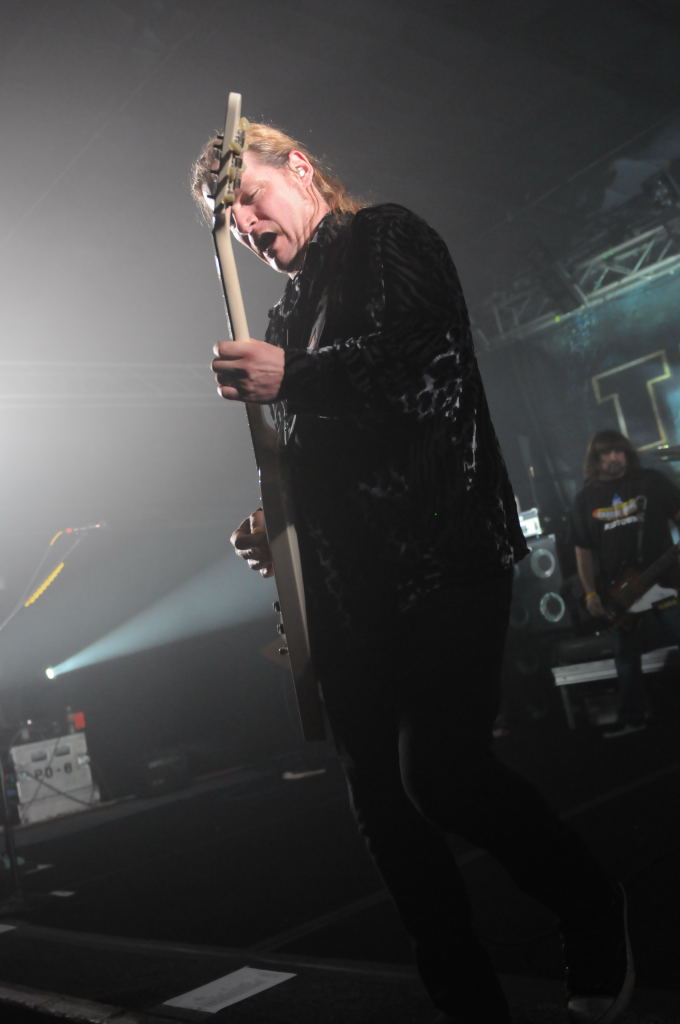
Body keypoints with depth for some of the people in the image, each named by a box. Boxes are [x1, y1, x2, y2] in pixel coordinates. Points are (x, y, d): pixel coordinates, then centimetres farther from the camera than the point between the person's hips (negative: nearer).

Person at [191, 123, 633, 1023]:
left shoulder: (387, 239, 5)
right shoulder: (293, 311, 25)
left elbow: (437, 371, -12)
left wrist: (292, 377, -17)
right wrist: (276, 529, 9)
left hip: (438, 556, -8)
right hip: (350, 586, 8)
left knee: (439, 766, -17)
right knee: (380, 796, 6)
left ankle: (593, 915, 13)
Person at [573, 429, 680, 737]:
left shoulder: (651, 481, 0)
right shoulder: (585, 498, 5)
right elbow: (583, 550, 6)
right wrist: (590, 592, 0)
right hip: (616, 588, 2)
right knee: (626, 656, 10)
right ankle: (633, 716, 22)